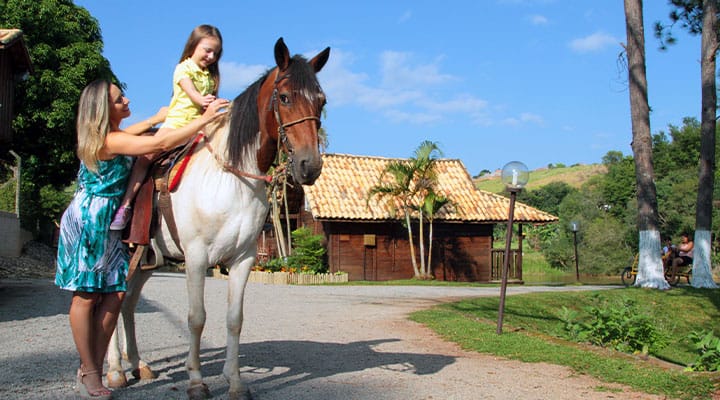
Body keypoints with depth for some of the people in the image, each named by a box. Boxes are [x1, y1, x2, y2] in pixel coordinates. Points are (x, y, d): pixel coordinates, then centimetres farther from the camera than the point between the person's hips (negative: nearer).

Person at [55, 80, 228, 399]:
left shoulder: (112, 134, 10)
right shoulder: (110, 141, -18)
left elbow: (128, 134, 36)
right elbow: (161, 144, -25)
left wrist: (156, 118, 34)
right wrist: (203, 119, -23)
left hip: (107, 223, 9)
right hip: (87, 220, -9)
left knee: (114, 294, 2)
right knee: (86, 296, -2)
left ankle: (92, 368, 9)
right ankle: (90, 373, 5)